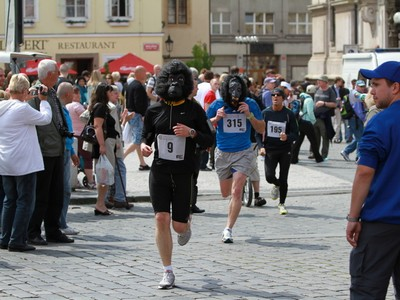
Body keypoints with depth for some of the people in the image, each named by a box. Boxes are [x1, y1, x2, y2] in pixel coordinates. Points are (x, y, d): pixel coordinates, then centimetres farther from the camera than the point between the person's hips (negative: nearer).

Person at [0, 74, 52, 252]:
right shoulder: (23, 109, -17)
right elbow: (45, 118, -9)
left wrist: (25, 99, 20)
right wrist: (43, 100, 3)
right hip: (23, 163, -8)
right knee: (25, 202, -1)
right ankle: (17, 241, -4)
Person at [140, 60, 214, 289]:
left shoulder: (194, 109, -1)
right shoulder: (155, 110, 4)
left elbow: (209, 141, 0)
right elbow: (147, 135, 16)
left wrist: (192, 132, -18)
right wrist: (144, 145, -6)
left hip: (184, 174, -1)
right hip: (160, 171, 1)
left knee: (179, 225, 2)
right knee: (161, 219, -9)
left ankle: (187, 223, 43)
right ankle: (168, 273, 1)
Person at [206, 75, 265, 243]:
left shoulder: (250, 104, -7)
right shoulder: (217, 105, -7)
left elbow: (261, 129, -2)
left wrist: (249, 115, -18)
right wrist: (216, 119, -18)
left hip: (243, 153, -2)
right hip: (223, 153, 2)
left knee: (236, 192, -15)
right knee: (225, 193, 16)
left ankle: (228, 229, -9)